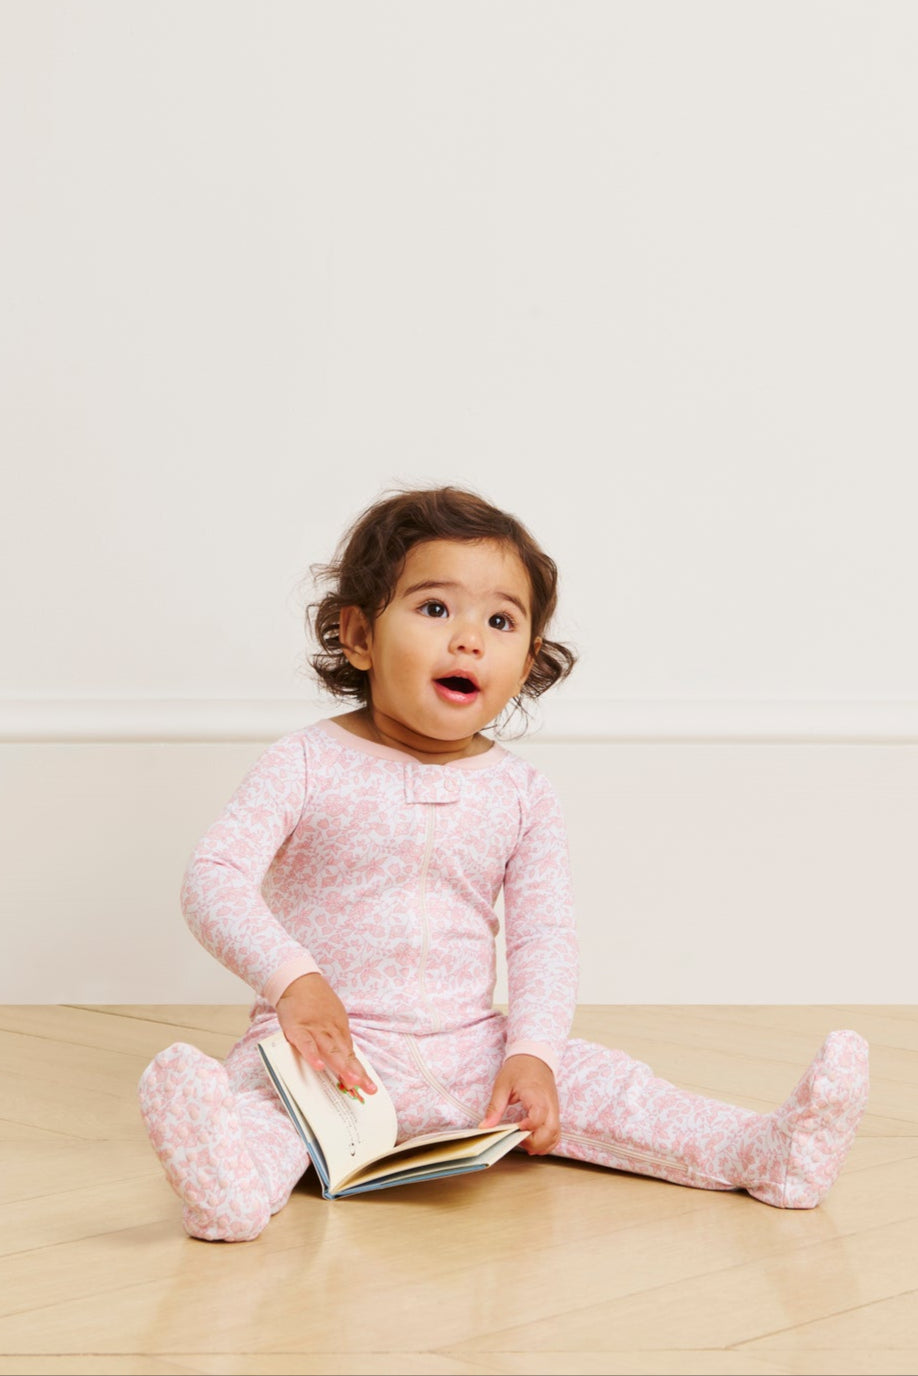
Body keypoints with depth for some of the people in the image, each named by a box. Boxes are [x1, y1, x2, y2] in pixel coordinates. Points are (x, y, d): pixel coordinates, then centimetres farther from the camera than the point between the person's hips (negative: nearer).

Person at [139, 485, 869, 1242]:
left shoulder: (523, 795, 5)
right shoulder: (306, 766, -5)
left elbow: (543, 938, 2)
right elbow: (215, 875, -13)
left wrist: (531, 1053, -15)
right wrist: (292, 977, -29)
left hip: (470, 1052, 4)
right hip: (330, 1045, -3)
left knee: (600, 1081, -13)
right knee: (261, 1083, -33)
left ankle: (761, 1153, -20)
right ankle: (239, 1175, -60)